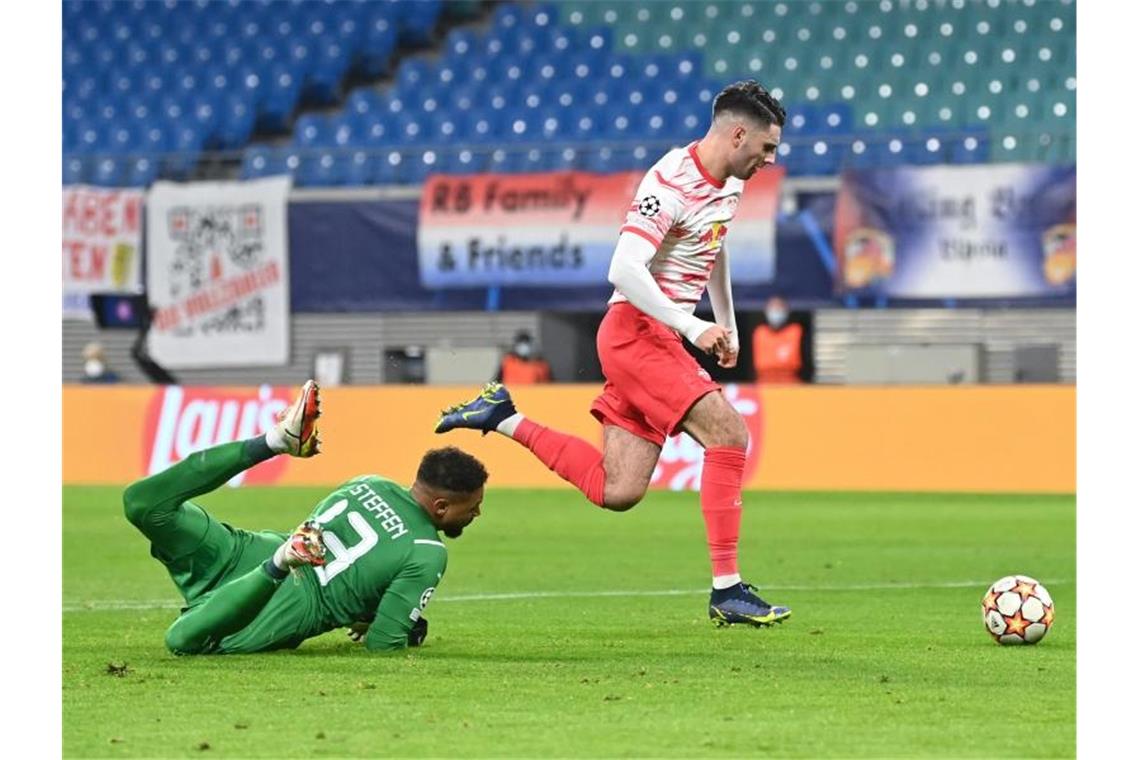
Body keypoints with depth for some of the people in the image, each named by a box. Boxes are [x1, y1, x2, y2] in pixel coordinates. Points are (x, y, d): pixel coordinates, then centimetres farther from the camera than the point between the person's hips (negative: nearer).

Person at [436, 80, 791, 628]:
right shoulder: (671, 182, -19)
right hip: (636, 331, -9)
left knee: (615, 491, 3)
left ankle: (502, 418, 16)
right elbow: (624, 270, -28)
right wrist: (693, 328, -31)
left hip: (657, 338, 9)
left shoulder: (728, 184, 11)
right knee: (730, 435, -19)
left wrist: (728, 325, 32)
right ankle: (726, 591, -16)